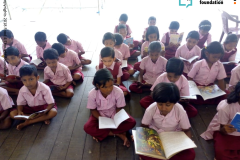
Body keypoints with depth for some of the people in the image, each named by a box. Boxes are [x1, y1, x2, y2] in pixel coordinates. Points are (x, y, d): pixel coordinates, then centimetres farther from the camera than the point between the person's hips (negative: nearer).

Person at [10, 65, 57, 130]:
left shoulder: (45, 88, -24)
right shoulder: (22, 90, -14)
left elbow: (51, 103, -22)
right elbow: (20, 103, -1)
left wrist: (44, 111, -41)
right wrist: (19, 111, -24)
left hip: (44, 107, -3)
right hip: (30, 108, 3)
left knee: (53, 112, -35)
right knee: (12, 114, -18)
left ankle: (27, 122, -24)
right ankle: (43, 118, -20)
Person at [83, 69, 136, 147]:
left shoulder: (118, 92, -27)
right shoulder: (92, 94, -25)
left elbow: (119, 108, -12)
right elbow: (93, 110, -10)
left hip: (114, 114, 0)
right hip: (100, 115, 0)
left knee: (132, 122, -23)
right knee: (87, 128, -27)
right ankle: (118, 134, -17)